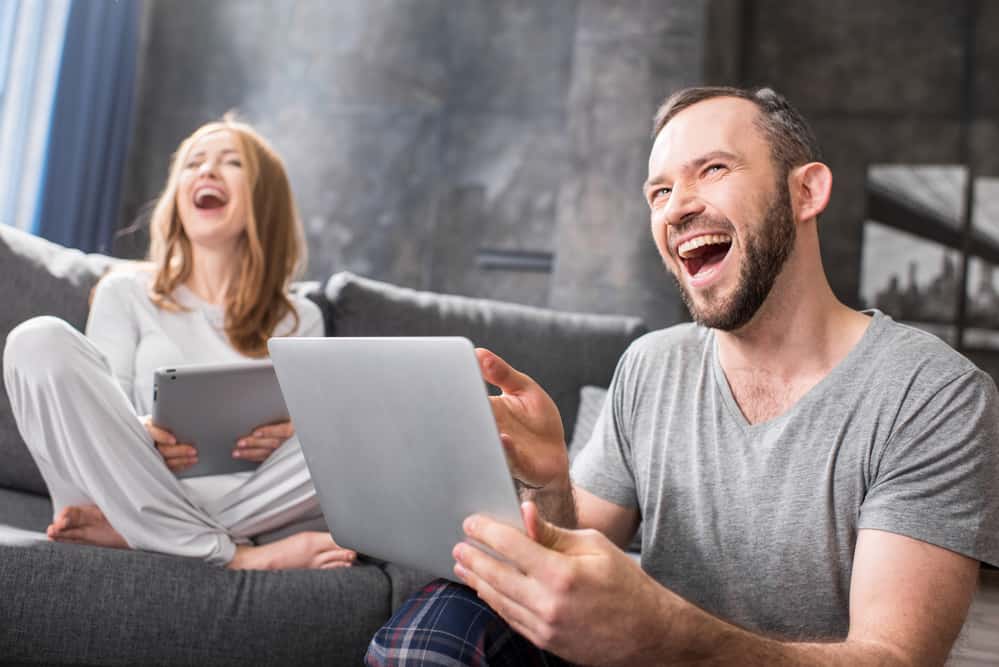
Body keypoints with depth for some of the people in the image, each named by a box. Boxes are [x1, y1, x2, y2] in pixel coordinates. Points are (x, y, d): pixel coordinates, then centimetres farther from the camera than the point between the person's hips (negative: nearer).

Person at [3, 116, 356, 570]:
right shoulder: (126, 293, 15)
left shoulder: (299, 320, 18)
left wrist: (290, 435, -13)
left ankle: (127, 528, -26)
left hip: (250, 505, 1)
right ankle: (231, 554, -28)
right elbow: (99, 422, 6)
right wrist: (141, 437, -17)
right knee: (40, 341, -20)